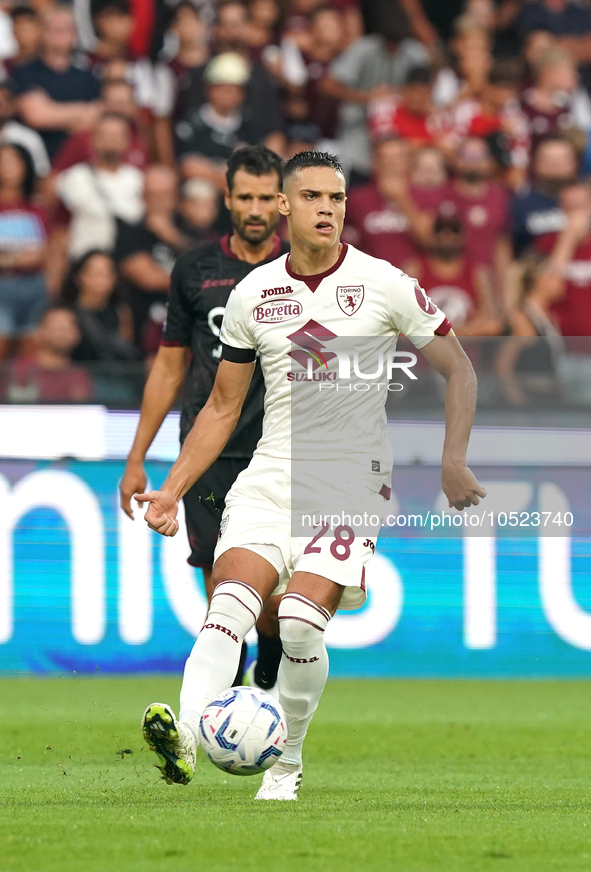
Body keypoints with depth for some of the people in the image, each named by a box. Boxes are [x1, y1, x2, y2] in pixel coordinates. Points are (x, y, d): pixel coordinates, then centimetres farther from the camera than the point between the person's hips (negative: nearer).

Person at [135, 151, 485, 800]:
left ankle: (285, 765, -2)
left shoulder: (385, 285, -2)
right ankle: (184, 735, -38)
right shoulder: (252, 294, 7)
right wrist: (172, 489, 9)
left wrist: (453, 462, -6)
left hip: (352, 483, -3)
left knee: (301, 620, -20)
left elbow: (457, 368, 5)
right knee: (231, 602, -22)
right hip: (270, 476, 3)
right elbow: (222, 407, 16)